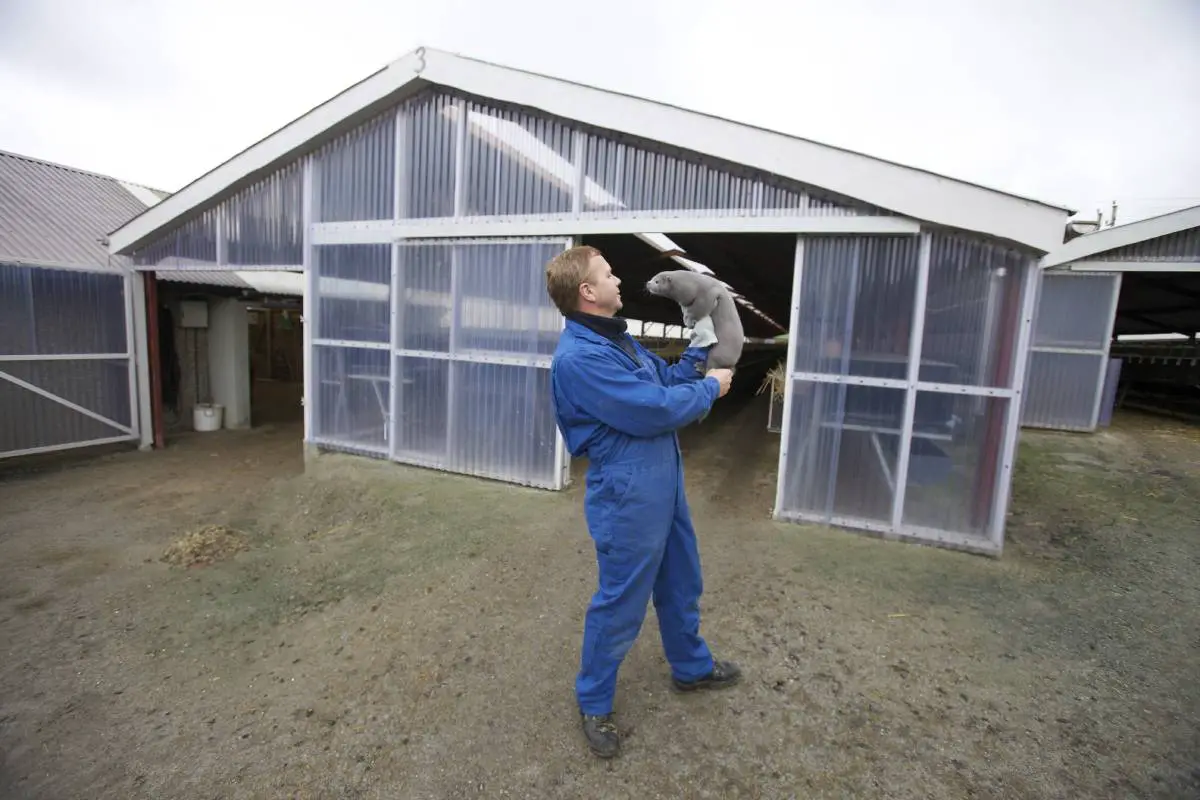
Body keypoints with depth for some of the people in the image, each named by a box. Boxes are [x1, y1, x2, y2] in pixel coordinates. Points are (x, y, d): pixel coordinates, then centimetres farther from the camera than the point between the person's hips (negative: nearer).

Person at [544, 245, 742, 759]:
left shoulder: (618, 339, 8)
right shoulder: (578, 357, -25)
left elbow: (667, 378, 16)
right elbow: (655, 409, -26)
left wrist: (700, 350, 3)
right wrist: (710, 388, -11)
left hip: (663, 483, 10)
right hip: (628, 496, -9)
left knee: (680, 584, 25)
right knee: (620, 604, 8)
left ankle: (691, 667, 49)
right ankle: (594, 703, 33)